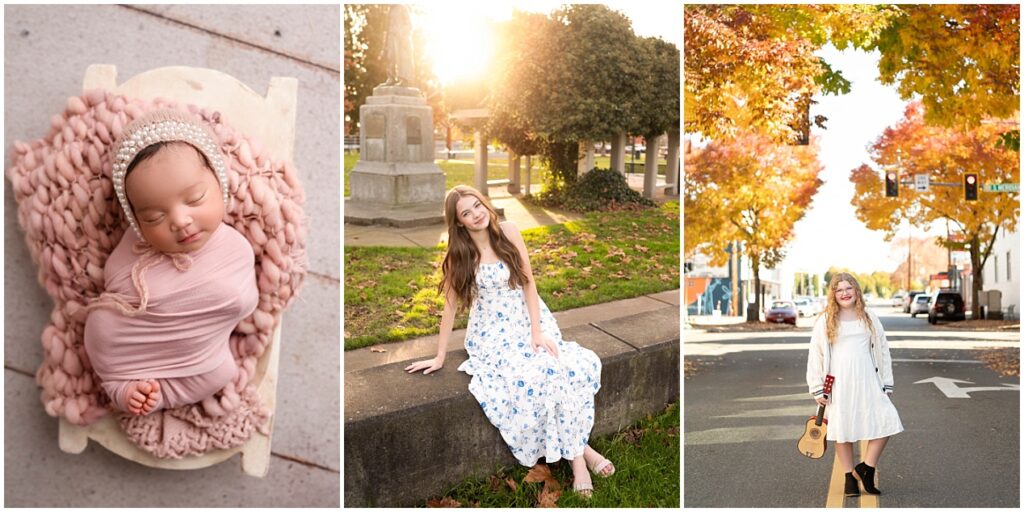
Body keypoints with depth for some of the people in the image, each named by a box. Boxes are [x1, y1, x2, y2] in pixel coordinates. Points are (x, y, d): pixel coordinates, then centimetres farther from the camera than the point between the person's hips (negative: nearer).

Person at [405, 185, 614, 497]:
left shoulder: (508, 232, -3)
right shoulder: (458, 254, -6)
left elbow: (529, 283, -3)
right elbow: (451, 305, -1)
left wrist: (537, 332, -11)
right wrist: (440, 357, 1)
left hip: (529, 321, 2)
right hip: (494, 333, -2)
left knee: (566, 367, -26)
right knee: (528, 377, -29)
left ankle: (575, 448, -14)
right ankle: (578, 451, -13)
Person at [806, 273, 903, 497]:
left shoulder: (869, 318, 9)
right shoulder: (825, 321, 1)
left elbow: (882, 350, 12)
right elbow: (815, 355, 0)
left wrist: (887, 384, 9)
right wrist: (817, 389, -3)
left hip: (867, 381, 2)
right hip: (839, 383, -2)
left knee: (887, 421, -9)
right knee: (843, 431, 4)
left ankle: (866, 469, 7)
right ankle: (850, 478, 19)